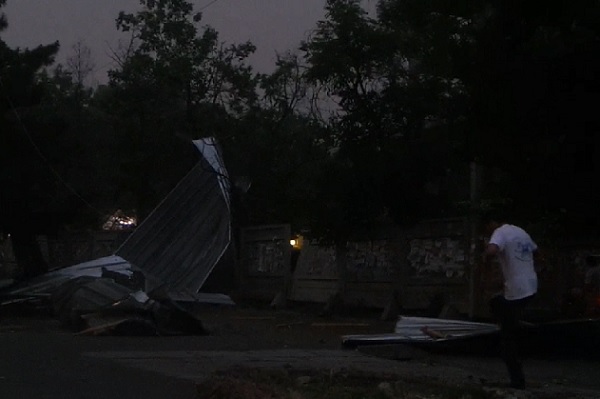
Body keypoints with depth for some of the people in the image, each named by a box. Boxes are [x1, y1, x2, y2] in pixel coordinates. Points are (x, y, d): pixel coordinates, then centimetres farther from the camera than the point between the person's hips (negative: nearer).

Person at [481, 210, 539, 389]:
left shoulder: (500, 233, -12)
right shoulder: (520, 232, 15)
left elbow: (491, 250, -33)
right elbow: (534, 249, 33)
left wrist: (486, 258, -13)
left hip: (516, 291, -9)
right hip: (530, 287, 9)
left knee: (508, 338, 2)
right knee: (496, 303, 29)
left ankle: (517, 381, 3)